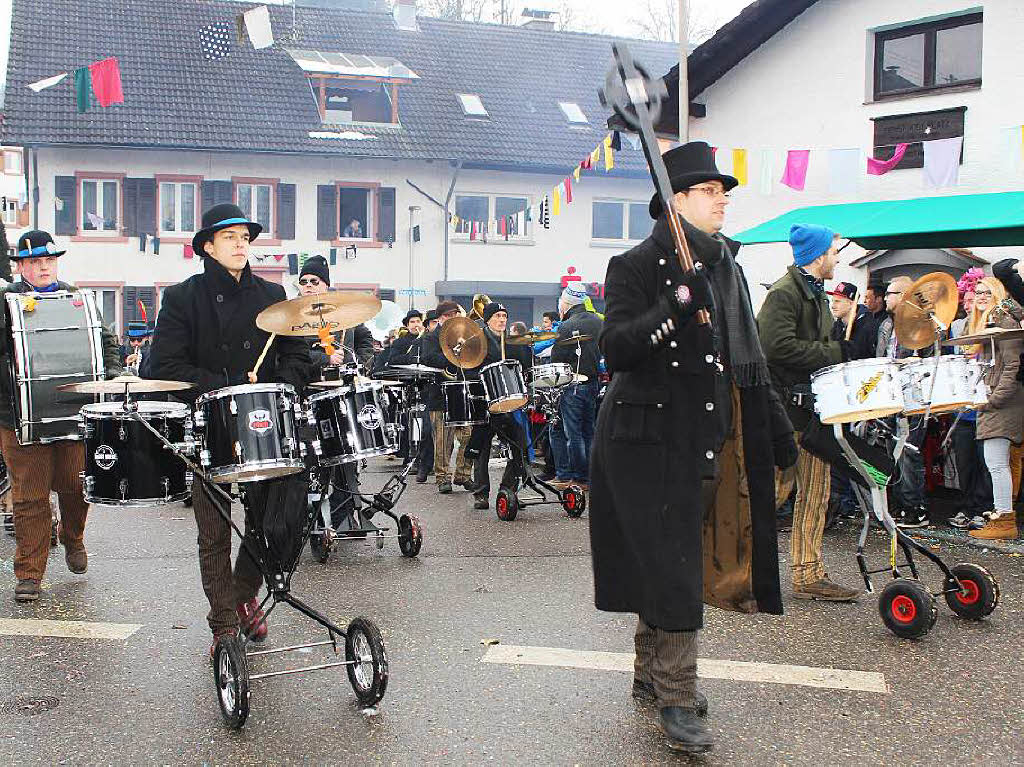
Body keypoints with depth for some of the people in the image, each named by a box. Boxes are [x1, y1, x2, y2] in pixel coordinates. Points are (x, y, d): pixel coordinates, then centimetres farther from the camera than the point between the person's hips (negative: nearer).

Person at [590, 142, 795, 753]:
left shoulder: (728, 267, 14)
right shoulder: (637, 266, -8)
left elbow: (748, 356, 20)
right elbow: (615, 350, -18)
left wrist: (776, 424, 17)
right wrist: (674, 308, -30)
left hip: (710, 436, 7)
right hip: (653, 438, -7)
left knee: (669, 560, 14)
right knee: (670, 564, -7)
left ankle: (652, 674, 27)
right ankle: (676, 697, 0)